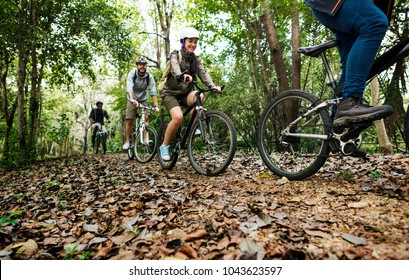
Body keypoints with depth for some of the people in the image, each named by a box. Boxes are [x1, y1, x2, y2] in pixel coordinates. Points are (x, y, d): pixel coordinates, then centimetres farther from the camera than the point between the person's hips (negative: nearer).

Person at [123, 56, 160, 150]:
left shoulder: (149, 76, -17)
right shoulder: (132, 74, -20)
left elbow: (153, 92, -22)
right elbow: (129, 87, -36)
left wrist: (156, 106, -33)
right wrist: (132, 99, -54)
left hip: (143, 99, 1)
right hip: (132, 99, -1)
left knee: (146, 117, -18)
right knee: (129, 120, -6)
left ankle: (145, 138, -9)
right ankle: (127, 142, 6)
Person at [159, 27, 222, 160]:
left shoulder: (195, 59, 8)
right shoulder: (175, 54, -7)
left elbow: (203, 73, -8)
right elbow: (175, 67, -29)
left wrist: (213, 86, -28)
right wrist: (183, 75, -53)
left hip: (185, 94, 4)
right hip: (171, 93, -4)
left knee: (199, 96, -30)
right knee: (178, 117, -30)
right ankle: (164, 145, -9)